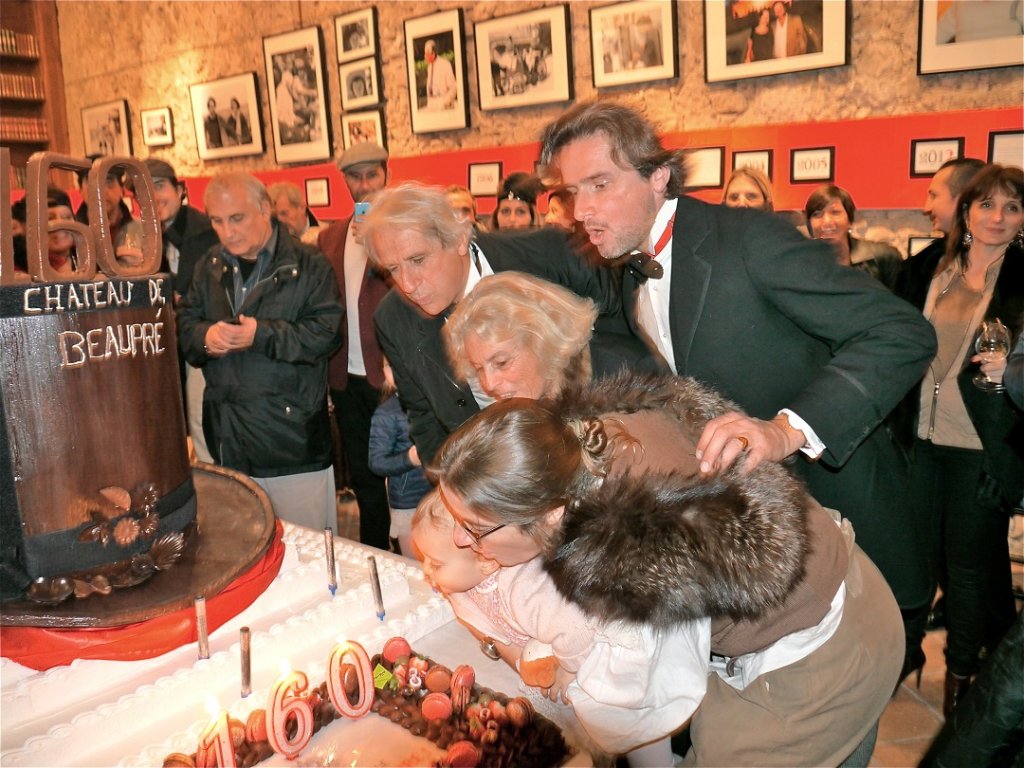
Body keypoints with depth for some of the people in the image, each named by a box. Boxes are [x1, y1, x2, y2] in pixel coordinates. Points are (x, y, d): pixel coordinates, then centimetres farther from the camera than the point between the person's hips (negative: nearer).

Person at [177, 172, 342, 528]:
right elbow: (185, 324, 13)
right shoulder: (208, 268, 12)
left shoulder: (308, 265, -6)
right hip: (229, 442, 5)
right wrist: (205, 336, -10)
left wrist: (262, 334, -22)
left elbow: (326, 332, -14)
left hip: (294, 440, -5)